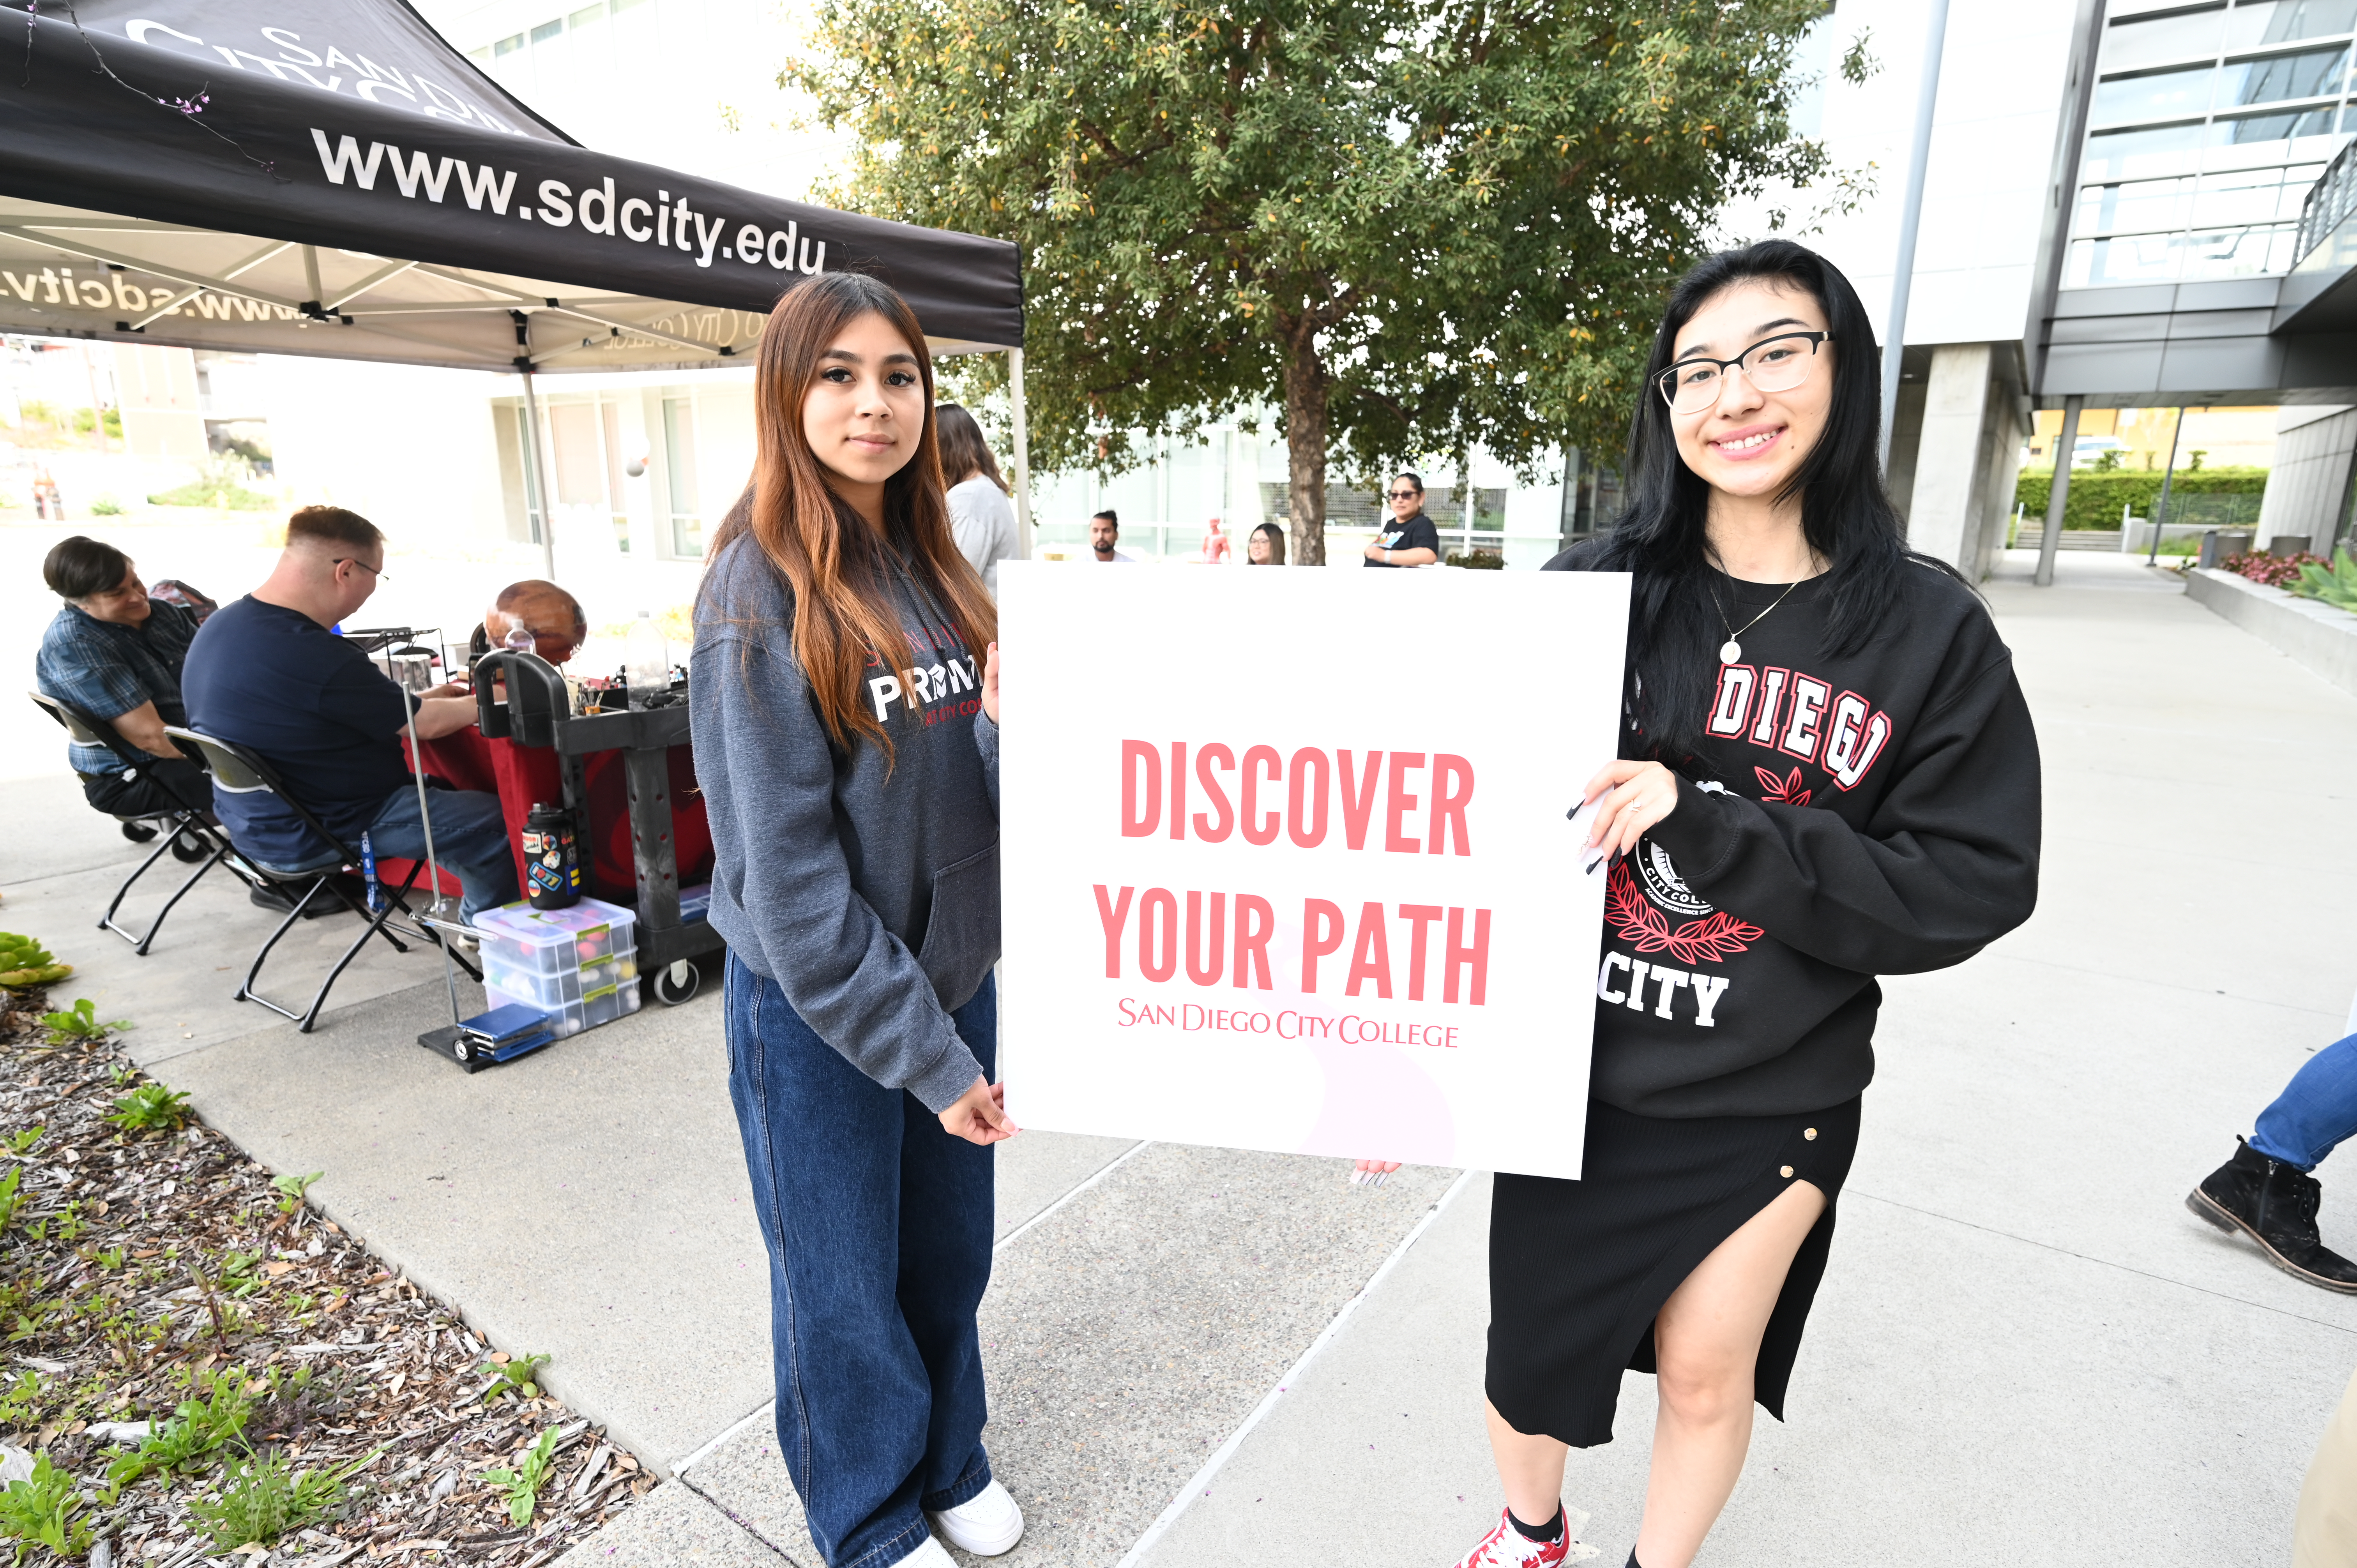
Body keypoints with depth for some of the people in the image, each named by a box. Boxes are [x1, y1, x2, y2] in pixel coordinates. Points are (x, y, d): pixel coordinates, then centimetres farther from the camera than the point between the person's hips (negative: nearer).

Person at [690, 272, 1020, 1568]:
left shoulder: (932, 565, 4)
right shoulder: (760, 585, -15)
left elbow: (977, 789, 6)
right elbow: (785, 866, -18)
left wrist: (1010, 725, -17)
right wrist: (922, 1051, -16)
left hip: (952, 974, 6)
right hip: (817, 1007, -5)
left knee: (948, 1252, 21)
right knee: (842, 1286, 15)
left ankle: (949, 1461, 47)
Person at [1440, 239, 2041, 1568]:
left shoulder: (1932, 630, -6)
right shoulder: (1592, 592, -7)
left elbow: (1972, 886, -9)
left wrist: (1706, 822, -24)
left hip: (1768, 1098, 0)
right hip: (1572, 1073, 1)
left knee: (1708, 1371, 17)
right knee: (1534, 1357, 15)